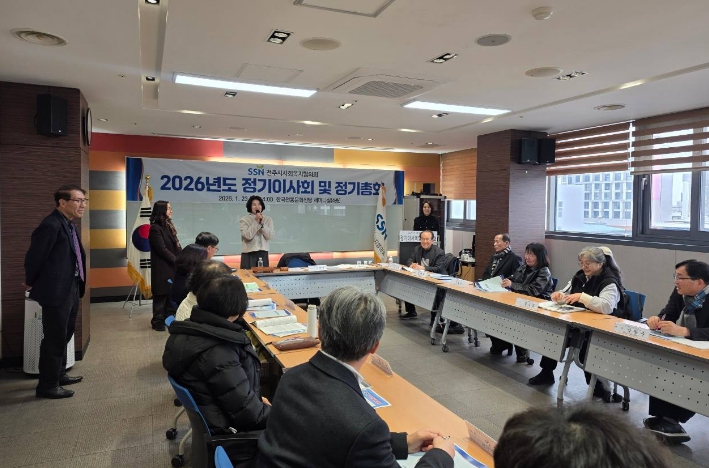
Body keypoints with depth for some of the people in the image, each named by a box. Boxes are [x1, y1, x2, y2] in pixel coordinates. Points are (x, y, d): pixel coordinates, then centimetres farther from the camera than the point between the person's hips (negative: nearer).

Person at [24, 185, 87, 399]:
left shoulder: (69, 225, 10)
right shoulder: (51, 225, -21)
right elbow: (34, 257, -17)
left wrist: (78, 286, 17)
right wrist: (32, 283, -3)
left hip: (71, 289, 10)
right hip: (56, 290, -10)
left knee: (64, 335, 21)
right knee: (55, 338, 1)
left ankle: (59, 375, 37)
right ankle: (47, 385, 15)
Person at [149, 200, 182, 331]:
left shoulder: (168, 225, 13)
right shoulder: (155, 228, -12)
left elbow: (176, 245, 11)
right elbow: (162, 249, -16)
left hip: (172, 266, 7)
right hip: (162, 268, -7)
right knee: (161, 295, 0)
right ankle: (158, 321, 11)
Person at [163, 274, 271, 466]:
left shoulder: (187, 333, -4)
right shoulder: (218, 353, -33)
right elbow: (249, 414, -25)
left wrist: (256, 400, 7)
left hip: (213, 419, 9)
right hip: (231, 437, -9)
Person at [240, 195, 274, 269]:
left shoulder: (268, 220, 7)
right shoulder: (244, 220, -1)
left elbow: (270, 236, -5)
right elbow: (248, 236, -15)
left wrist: (262, 223, -14)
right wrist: (256, 222, -16)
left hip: (263, 253, 3)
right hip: (248, 254, -3)